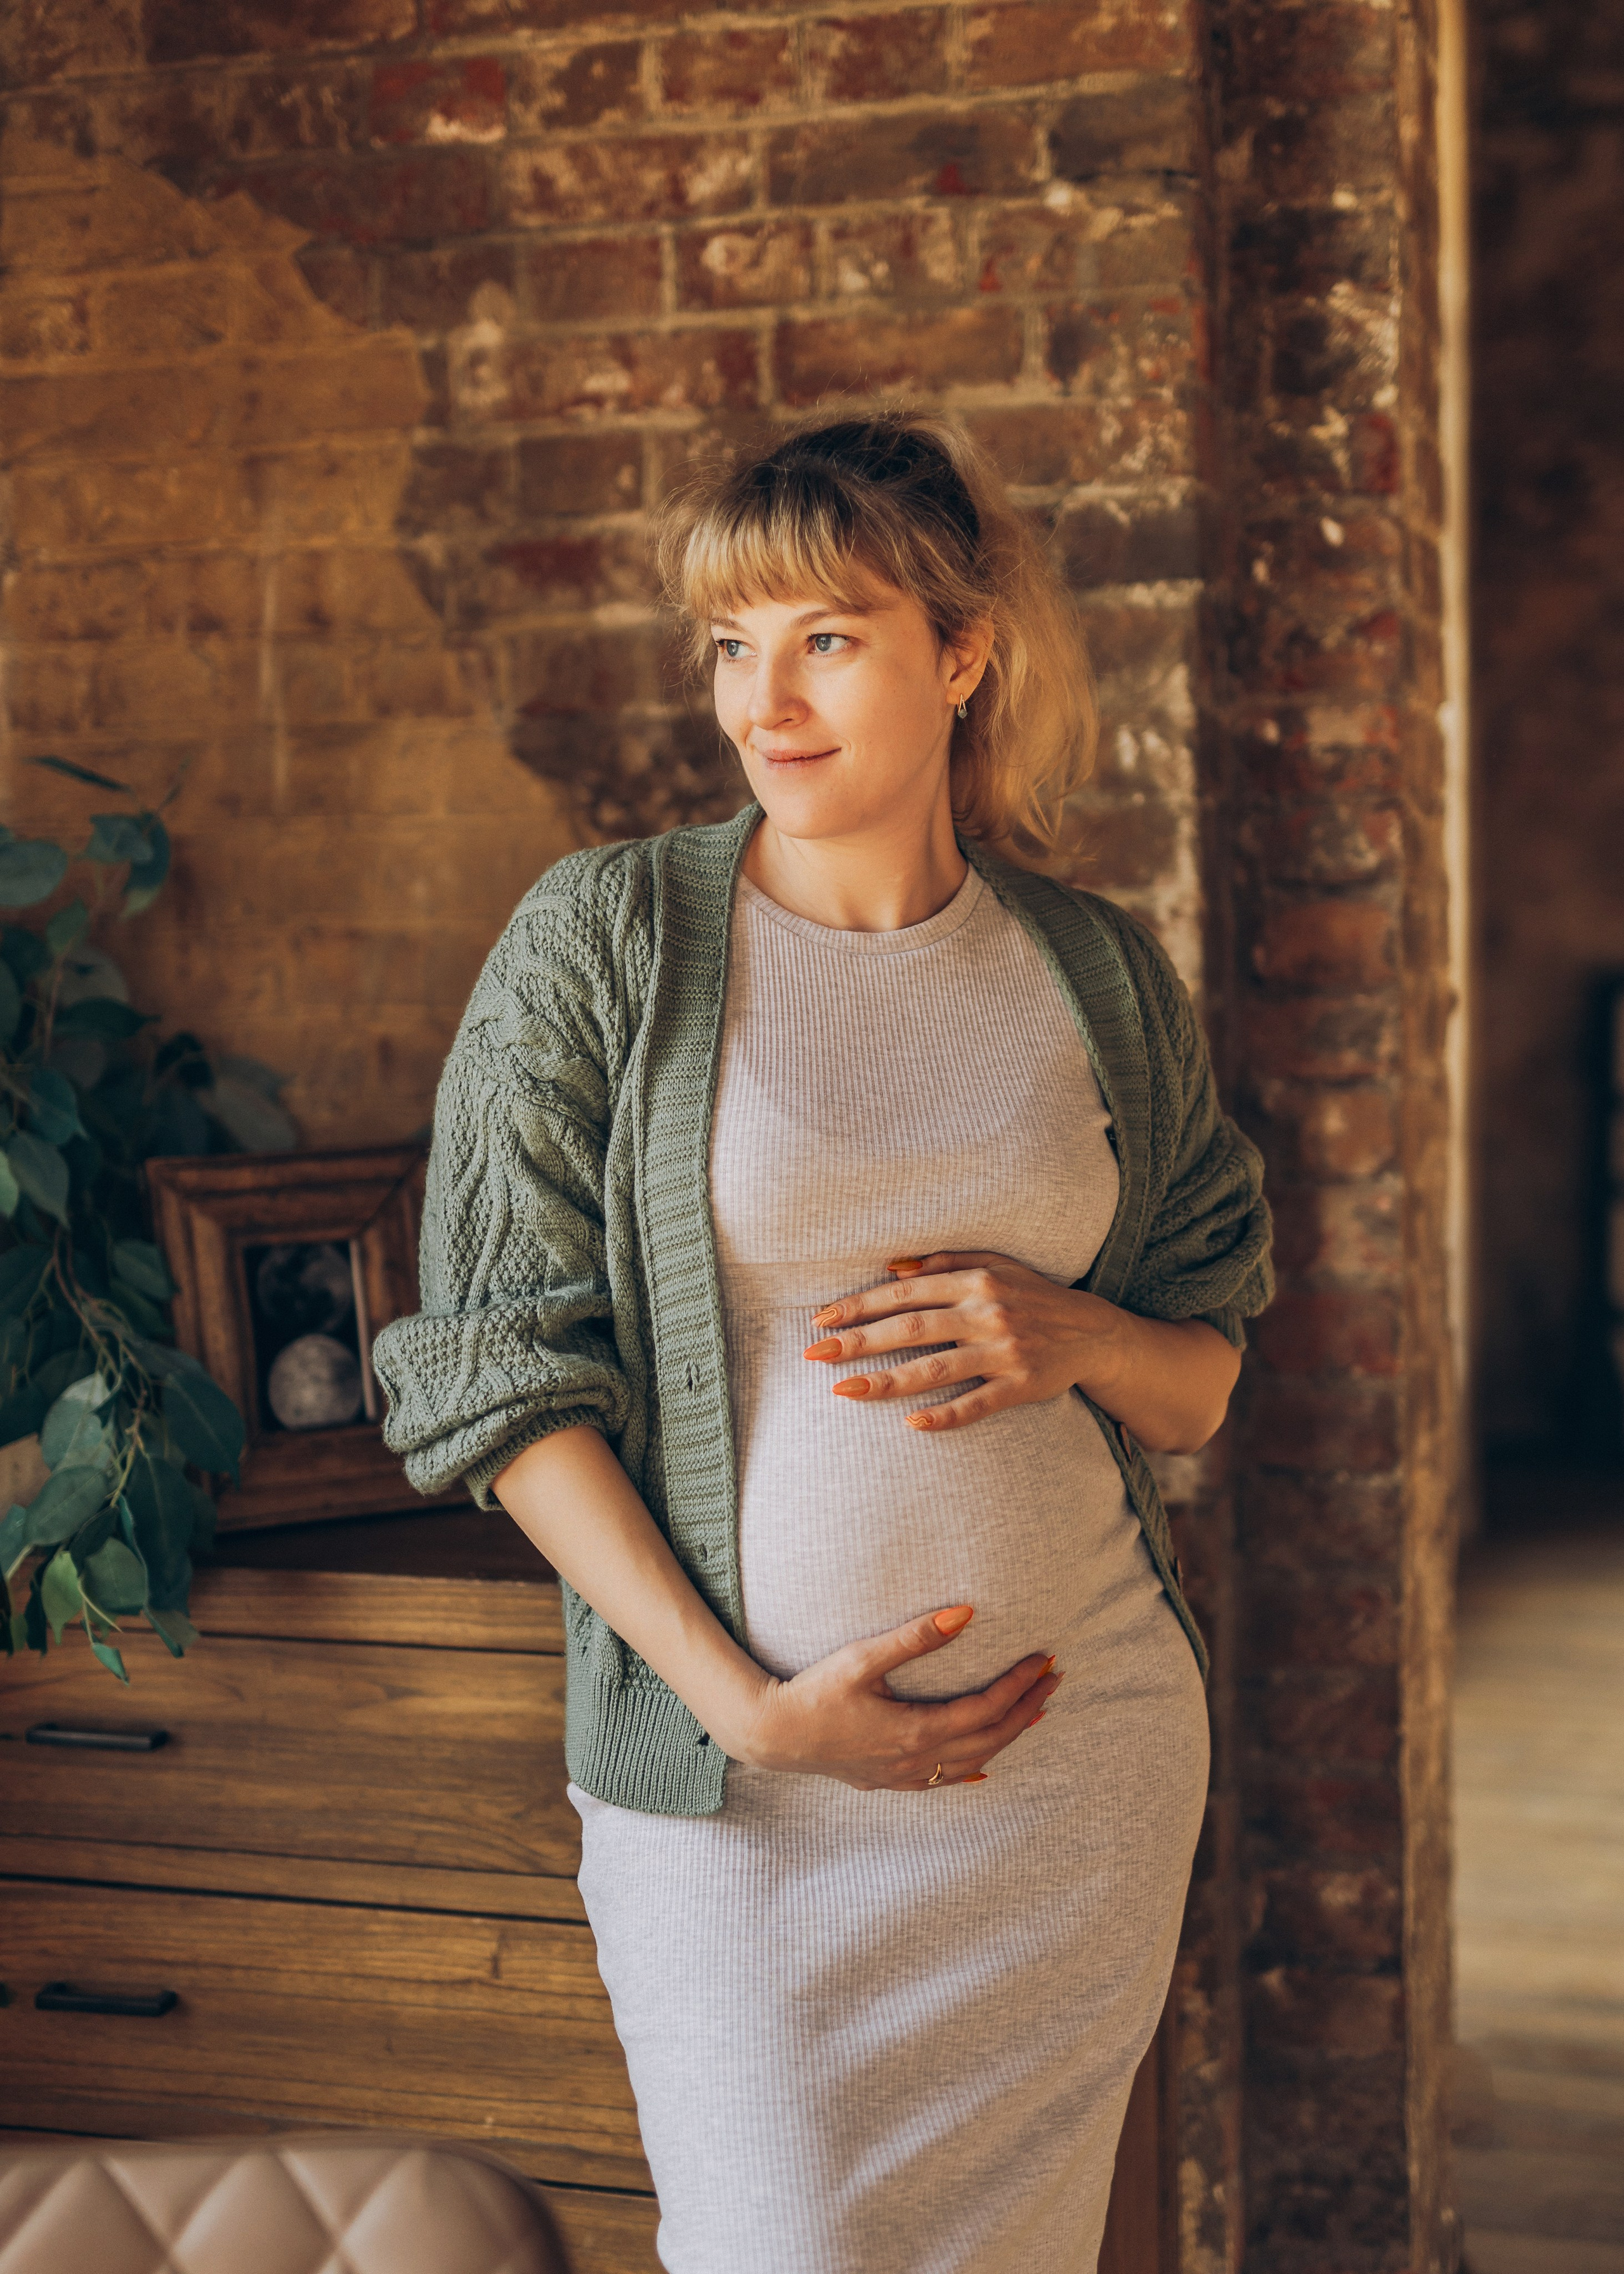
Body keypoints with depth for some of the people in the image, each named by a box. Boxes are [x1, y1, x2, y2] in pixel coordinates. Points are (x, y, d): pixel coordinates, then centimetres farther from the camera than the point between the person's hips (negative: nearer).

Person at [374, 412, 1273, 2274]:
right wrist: (746, 1701, -14)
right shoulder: (602, 940, -5)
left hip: (1089, 1755, 3)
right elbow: (500, 1368, -7)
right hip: (741, 1784, -3)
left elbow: (1204, 1385, 11)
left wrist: (1074, 1337, -12)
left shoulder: (1100, 974, 4)